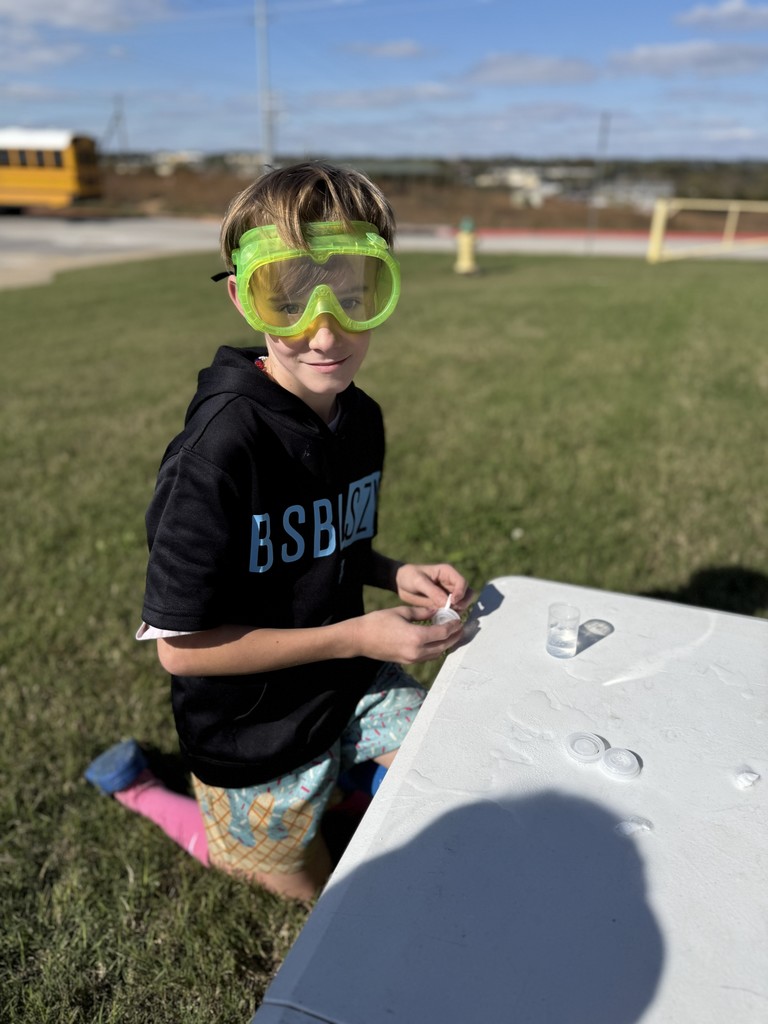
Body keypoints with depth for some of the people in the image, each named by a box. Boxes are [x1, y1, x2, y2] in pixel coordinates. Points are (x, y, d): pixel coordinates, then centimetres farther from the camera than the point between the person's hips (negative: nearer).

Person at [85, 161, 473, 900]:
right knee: (315, 887, 20)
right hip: (255, 731, -5)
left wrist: (395, 575, -12)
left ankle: (355, 765, 34)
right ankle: (138, 786, 32)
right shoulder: (221, 451, -32)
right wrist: (355, 637, -26)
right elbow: (180, 646, -25)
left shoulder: (360, 418, -8)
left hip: (352, 683, 6)